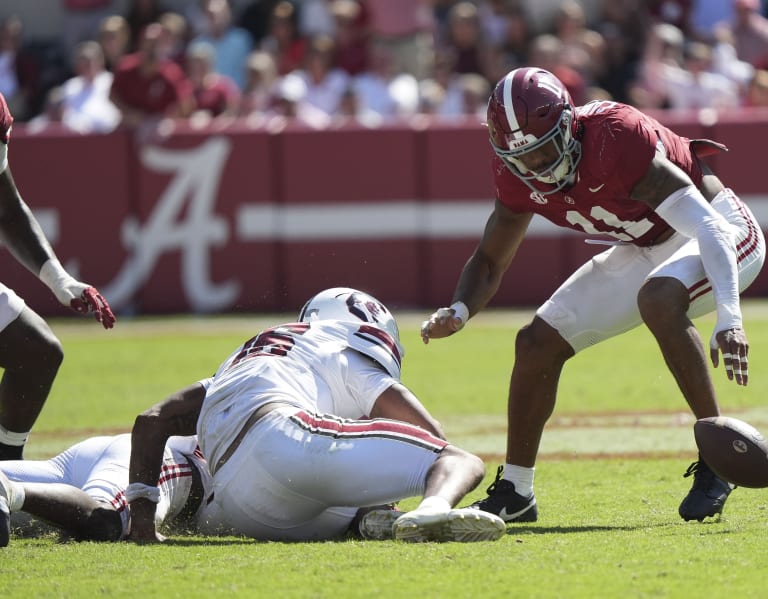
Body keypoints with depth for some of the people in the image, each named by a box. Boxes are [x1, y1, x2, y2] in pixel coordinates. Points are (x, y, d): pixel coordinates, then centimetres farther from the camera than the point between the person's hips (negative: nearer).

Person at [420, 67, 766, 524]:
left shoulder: (616, 140, -35)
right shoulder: (519, 173, -11)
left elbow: (709, 228, -38)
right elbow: (490, 262, 1)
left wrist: (729, 318, -50)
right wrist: (459, 312, -21)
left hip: (724, 232, -8)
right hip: (646, 249, 8)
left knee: (658, 300, -38)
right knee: (538, 343, 1)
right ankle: (515, 491, 17)